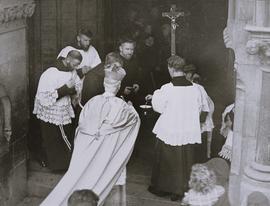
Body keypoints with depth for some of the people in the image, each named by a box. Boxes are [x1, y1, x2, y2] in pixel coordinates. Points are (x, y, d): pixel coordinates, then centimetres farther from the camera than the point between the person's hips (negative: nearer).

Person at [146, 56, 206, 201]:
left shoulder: (167, 88, -18)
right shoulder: (194, 88, -6)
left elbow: (159, 107, -5)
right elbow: (198, 109, 5)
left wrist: (155, 96, 12)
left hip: (170, 132, -3)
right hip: (188, 132, 3)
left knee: (166, 162, 13)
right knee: (185, 162, 13)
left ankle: (161, 188, 27)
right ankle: (182, 190, 21)